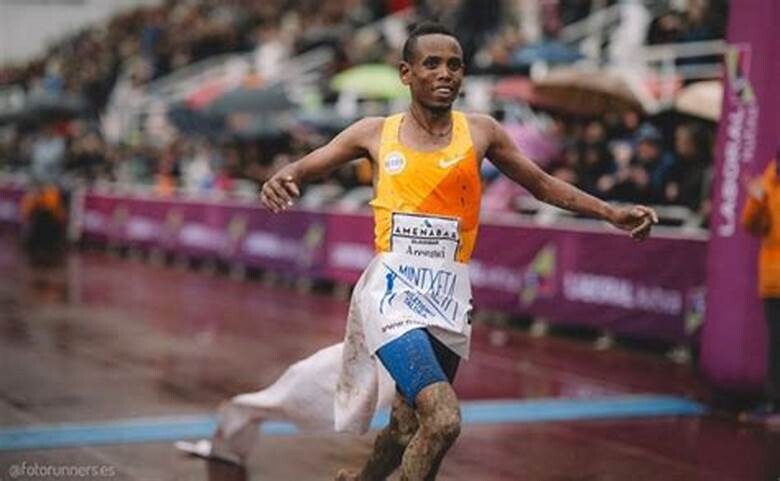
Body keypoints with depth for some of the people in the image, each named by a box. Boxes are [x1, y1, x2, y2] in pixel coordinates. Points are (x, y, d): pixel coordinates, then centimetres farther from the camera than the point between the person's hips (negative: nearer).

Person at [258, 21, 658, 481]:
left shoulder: (480, 131, 8)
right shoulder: (375, 132, 4)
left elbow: (543, 184, 17)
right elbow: (303, 169, 9)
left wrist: (612, 213, 8)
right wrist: (280, 179, -15)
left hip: (449, 293, 3)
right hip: (393, 289, -3)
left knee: (408, 430, 15)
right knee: (443, 419, -23)